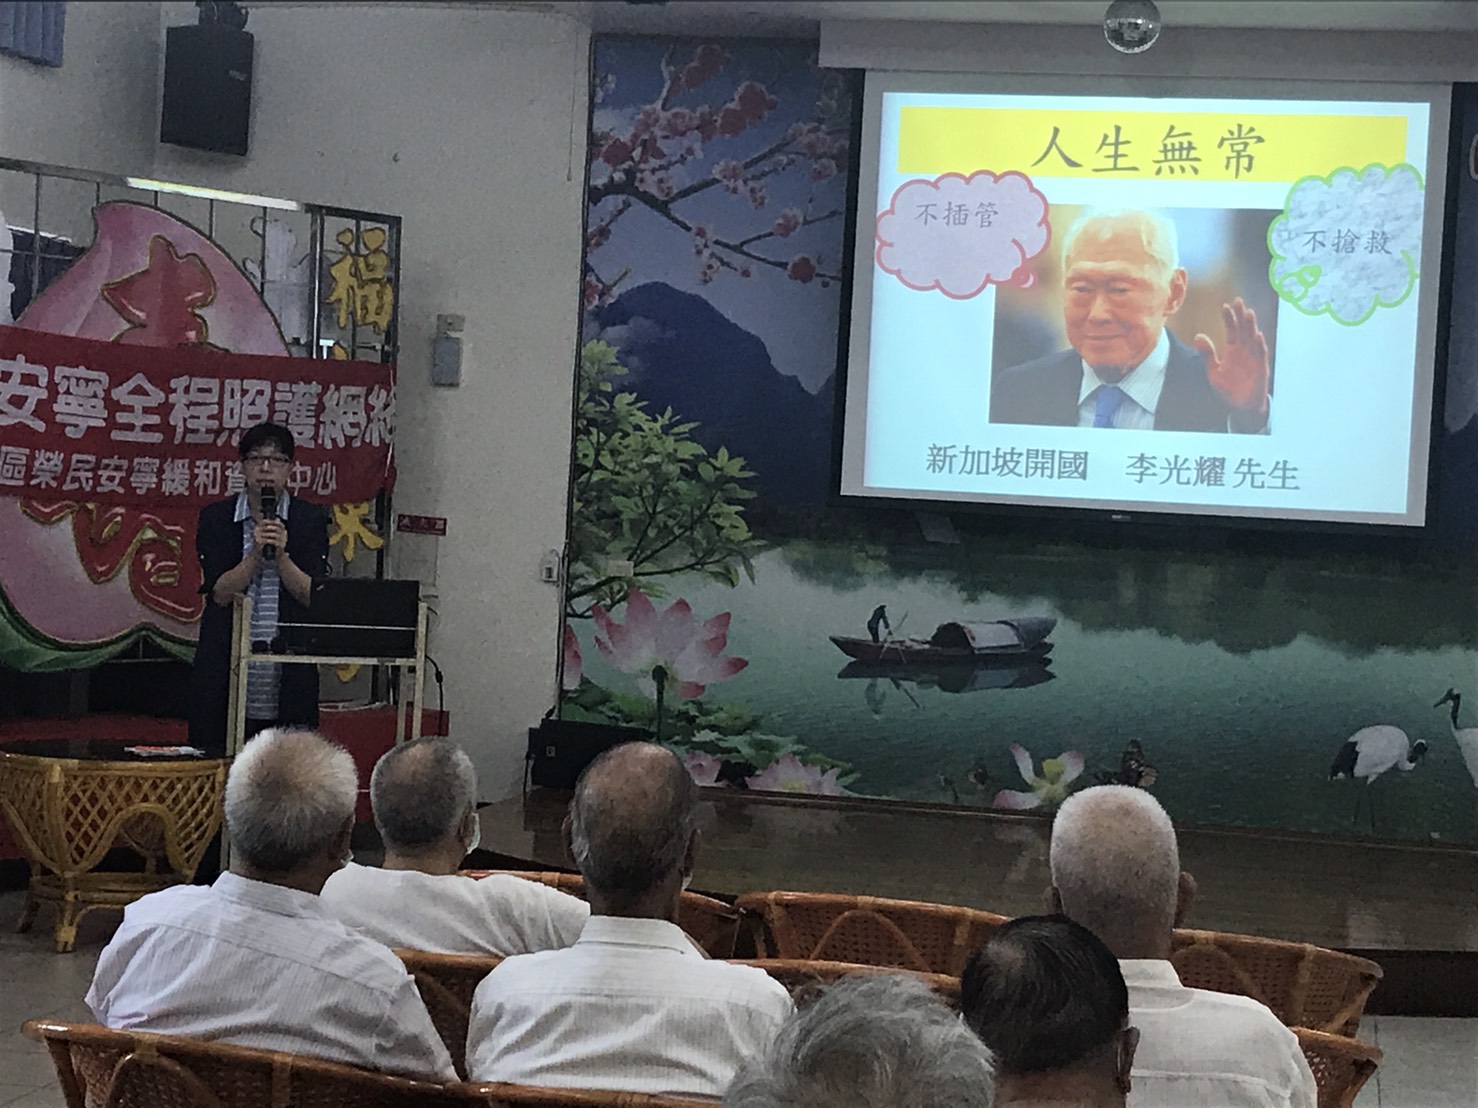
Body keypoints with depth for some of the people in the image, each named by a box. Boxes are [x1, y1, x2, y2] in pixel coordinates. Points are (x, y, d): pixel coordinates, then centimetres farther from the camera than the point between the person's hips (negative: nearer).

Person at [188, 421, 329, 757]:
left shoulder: (310, 519, 5)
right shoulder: (216, 517, 5)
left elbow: (313, 596, -2)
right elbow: (219, 593, -4)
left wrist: (281, 555, -15)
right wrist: (256, 553, -16)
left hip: (289, 673, 0)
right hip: (227, 664, 0)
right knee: (217, 757, -2)